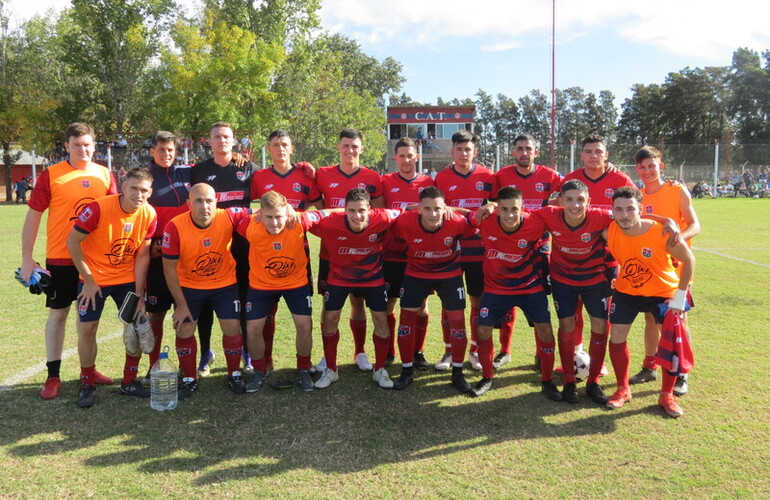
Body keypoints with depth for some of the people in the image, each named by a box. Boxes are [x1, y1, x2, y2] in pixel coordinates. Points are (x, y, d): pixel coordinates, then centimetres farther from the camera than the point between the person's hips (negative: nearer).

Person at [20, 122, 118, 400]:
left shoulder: (105, 176, 4)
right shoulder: (51, 175, -5)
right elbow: (33, 216, -3)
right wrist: (27, 258, -6)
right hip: (60, 258, -3)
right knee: (58, 313, 5)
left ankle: (88, 368, 26)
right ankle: (53, 375, 15)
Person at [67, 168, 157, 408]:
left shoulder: (149, 215, -12)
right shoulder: (99, 208, -23)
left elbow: (142, 255, -5)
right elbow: (72, 241, -15)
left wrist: (139, 294, -7)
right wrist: (88, 280, -13)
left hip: (128, 278, 3)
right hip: (95, 278, -3)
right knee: (87, 328, -2)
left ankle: (129, 381, 19)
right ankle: (87, 385, 17)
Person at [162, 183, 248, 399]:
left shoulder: (228, 217, -22)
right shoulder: (175, 227, -24)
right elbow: (169, 268, -15)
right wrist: (181, 305, -12)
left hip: (225, 283, 1)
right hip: (189, 286, 0)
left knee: (232, 328, -3)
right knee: (184, 330, -1)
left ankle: (234, 375, 21)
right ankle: (189, 379, 23)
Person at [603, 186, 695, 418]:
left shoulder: (663, 233, -29)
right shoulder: (609, 232, -21)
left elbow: (689, 261, -14)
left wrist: (680, 297, -13)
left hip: (664, 292, -2)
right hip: (626, 291, 2)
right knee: (617, 337, -3)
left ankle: (667, 395, 17)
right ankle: (623, 390, 16)